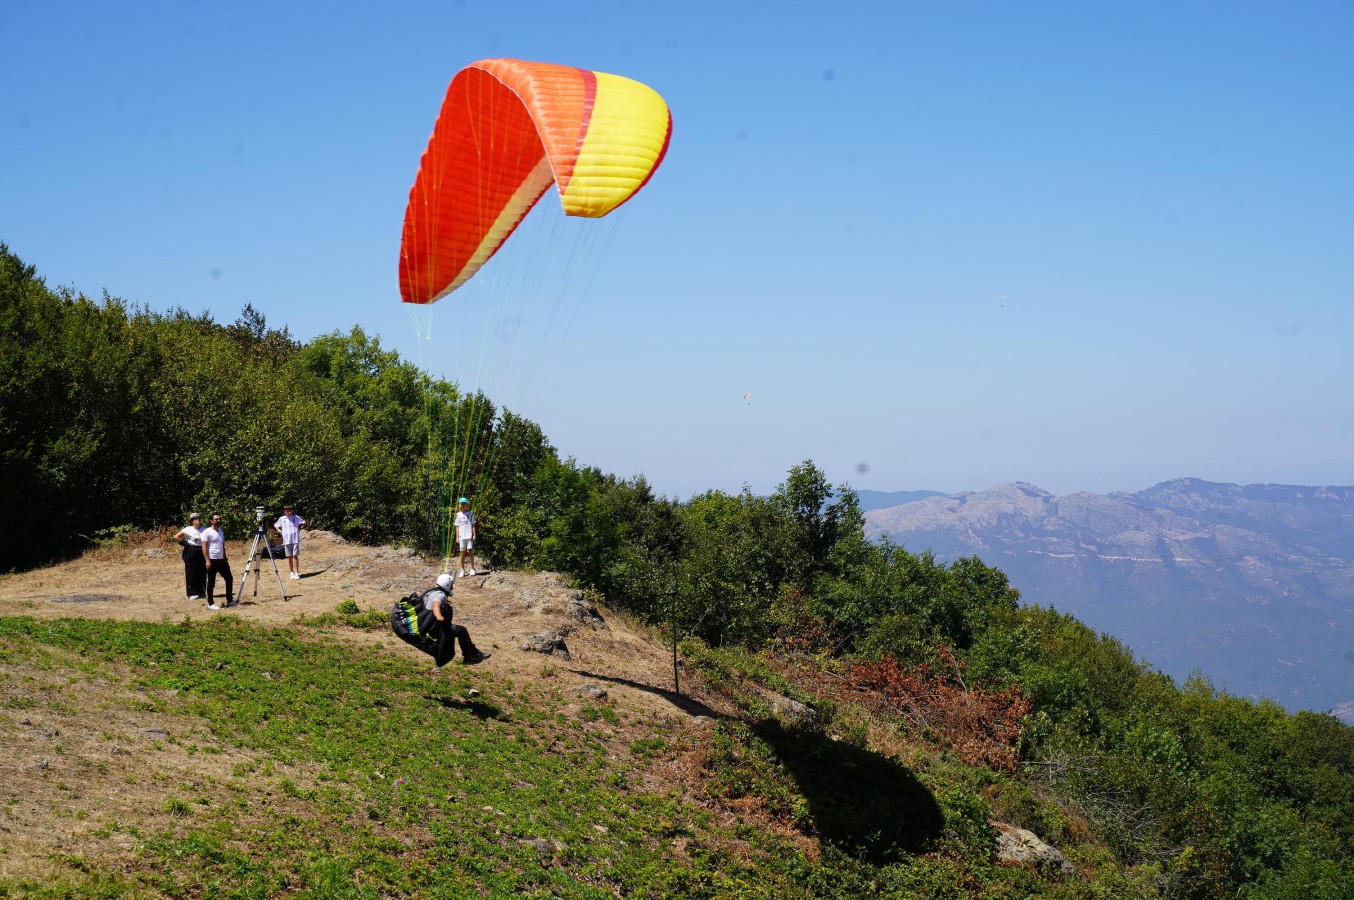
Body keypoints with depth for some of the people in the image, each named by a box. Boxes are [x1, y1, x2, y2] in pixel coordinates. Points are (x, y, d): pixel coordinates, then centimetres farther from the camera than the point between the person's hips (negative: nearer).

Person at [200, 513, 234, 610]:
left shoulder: (221, 532, 15)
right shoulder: (207, 532, -9)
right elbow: (204, 547, -14)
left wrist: (225, 559, 19)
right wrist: (207, 561, -20)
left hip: (221, 560, 8)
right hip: (212, 560, -8)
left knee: (229, 578, 10)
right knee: (211, 583, -1)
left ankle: (229, 600, 19)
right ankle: (210, 603, 5)